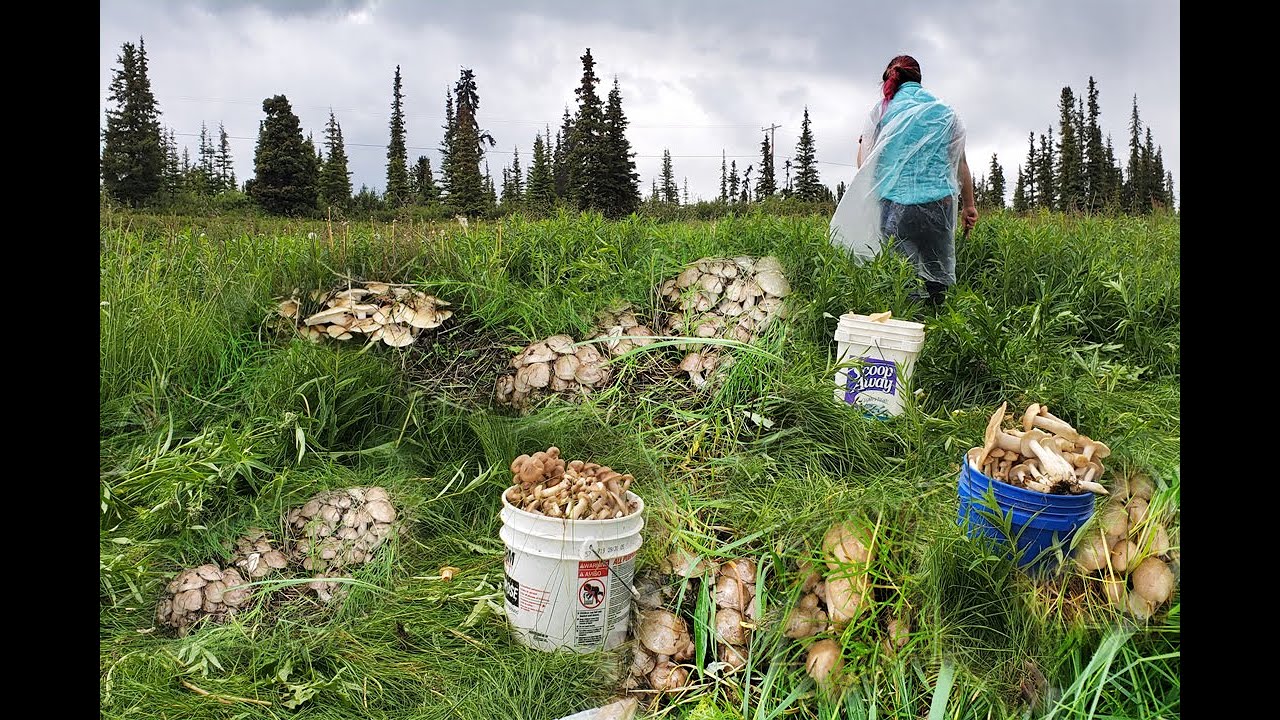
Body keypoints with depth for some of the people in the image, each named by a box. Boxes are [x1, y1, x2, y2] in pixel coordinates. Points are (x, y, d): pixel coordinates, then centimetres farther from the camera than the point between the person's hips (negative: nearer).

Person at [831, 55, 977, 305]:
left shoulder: (882, 108, 9)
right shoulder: (945, 112, 14)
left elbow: (864, 161, 4)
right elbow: (960, 164, 14)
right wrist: (968, 205, 21)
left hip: (893, 201, -1)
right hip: (937, 201, 1)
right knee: (937, 274, 9)